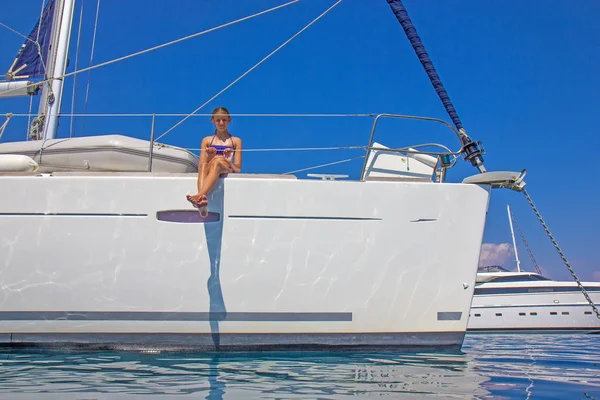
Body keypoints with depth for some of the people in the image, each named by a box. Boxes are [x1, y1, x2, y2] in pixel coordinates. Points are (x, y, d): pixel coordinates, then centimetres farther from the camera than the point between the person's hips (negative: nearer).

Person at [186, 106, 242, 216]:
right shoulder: (207, 140, 23)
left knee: (217, 161, -37)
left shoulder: (236, 141, 19)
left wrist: (229, 162, -12)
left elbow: (238, 169, 11)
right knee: (204, 166, -37)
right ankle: (202, 199, -64)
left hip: (227, 171, -1)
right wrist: (209, 157, -6)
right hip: (210, 170, 2)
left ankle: (199, 195, -59)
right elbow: (200, 166, 15)